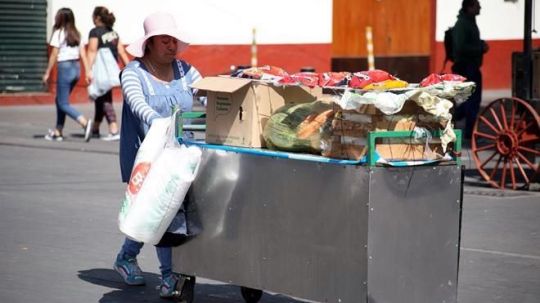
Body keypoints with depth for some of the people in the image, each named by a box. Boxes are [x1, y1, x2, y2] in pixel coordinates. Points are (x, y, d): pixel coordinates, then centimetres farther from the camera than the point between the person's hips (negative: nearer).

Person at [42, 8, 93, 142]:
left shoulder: (58, 33, -9)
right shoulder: (76, 34, 9)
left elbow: (54, 55, -8)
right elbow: (83, 54, 6)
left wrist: (47, 73, -1)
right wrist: (88, 72, 6)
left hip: (65, 67, -7)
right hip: (76, 67, 7)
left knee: (63, 103, -3)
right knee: (60, 100, 19)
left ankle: (85, 122, -24)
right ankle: (58, 132, 20)